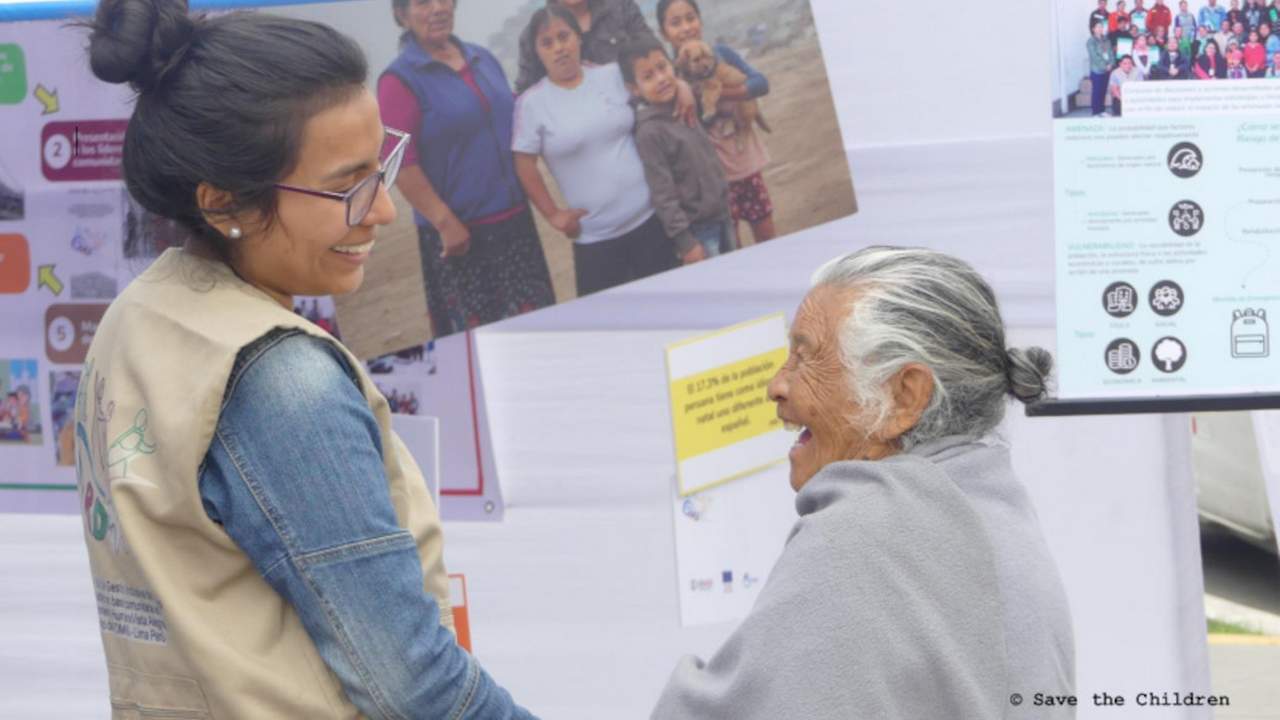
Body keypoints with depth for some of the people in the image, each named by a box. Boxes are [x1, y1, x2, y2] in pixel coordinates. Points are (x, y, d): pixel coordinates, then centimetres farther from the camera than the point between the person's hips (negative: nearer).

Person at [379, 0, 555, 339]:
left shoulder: (483, 59, 10)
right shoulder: (400, 79, -11)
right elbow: (399, 162, -16)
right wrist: (445, 223, -19)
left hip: (514, 221, 6)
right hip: (459, 232, -6)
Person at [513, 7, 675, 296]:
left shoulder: (613, 75, 2)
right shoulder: (531, 103, -6)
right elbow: (525, 166, -4)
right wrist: (552, 214, -5)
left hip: (650, 218, 3)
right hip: (594, 236, -2)